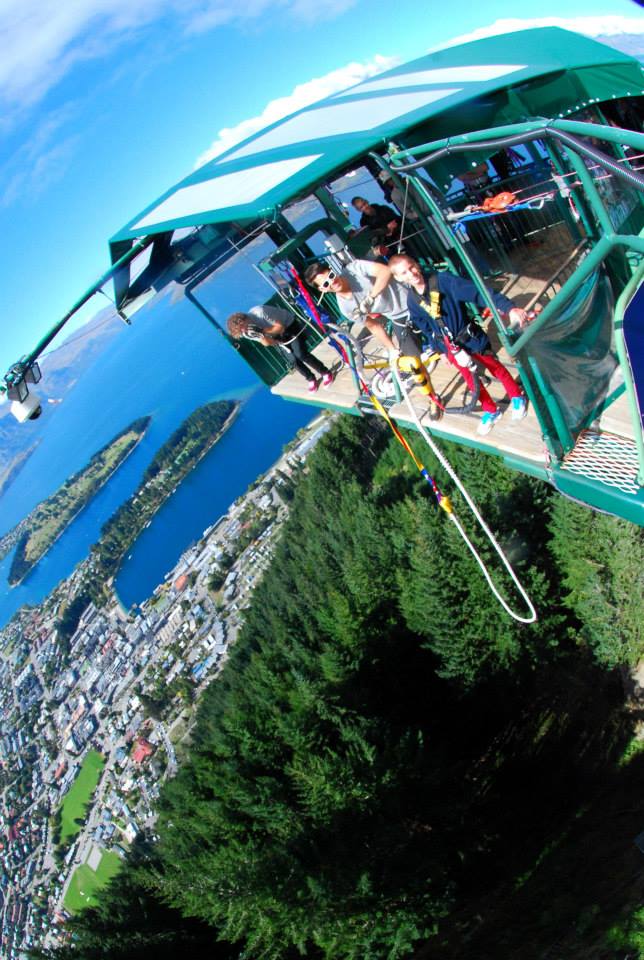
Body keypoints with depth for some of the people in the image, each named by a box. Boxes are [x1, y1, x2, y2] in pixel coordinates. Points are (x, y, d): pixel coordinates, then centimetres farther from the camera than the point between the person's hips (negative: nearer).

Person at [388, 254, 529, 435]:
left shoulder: (442, 280, -25)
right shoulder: (412, 301, -10)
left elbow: (476, 292, -33)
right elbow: (427, 330, 1)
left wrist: (509, 307, -44)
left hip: (471, 338, -4)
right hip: (450, 346, 4)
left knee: (495, 367, 15)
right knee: (470, 378, 18)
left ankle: (516, 397, 42)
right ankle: (491, 410, 41)